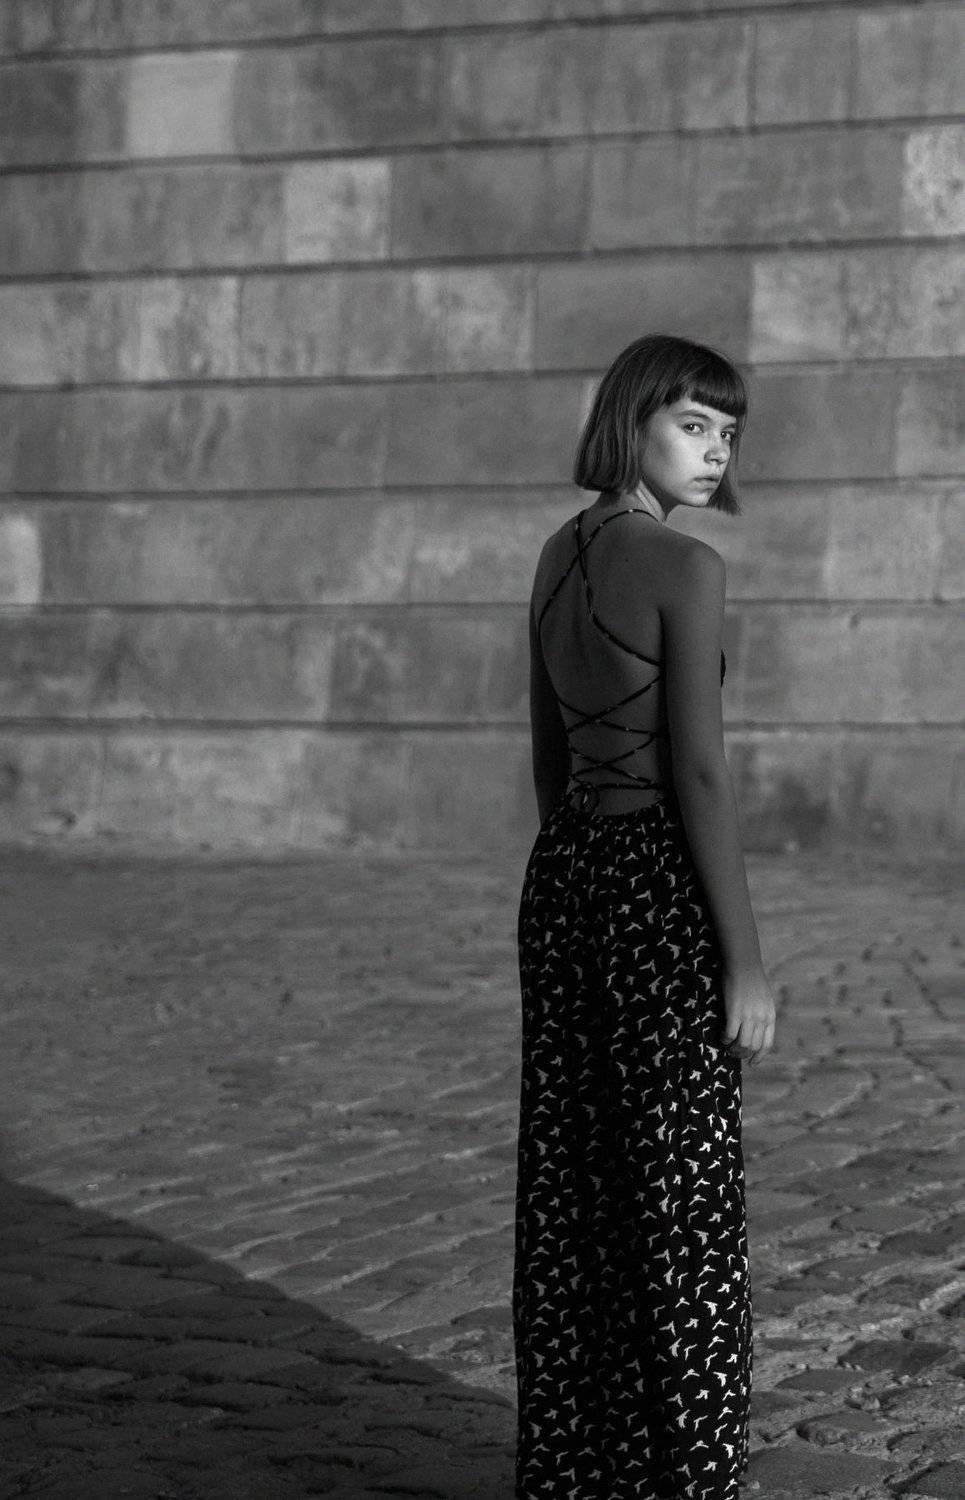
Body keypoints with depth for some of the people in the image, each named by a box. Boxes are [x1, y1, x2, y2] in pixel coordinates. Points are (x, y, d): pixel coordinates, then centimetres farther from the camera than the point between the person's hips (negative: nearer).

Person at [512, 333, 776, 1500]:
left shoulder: (559, 556, 10)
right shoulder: (687, 569, -15)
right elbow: (698, 772, -19)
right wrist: (747, 960, -14)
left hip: (561, 881, 8)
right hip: (658, 892, -8)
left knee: (570, 1198, 13)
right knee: (684, 1215, 0)